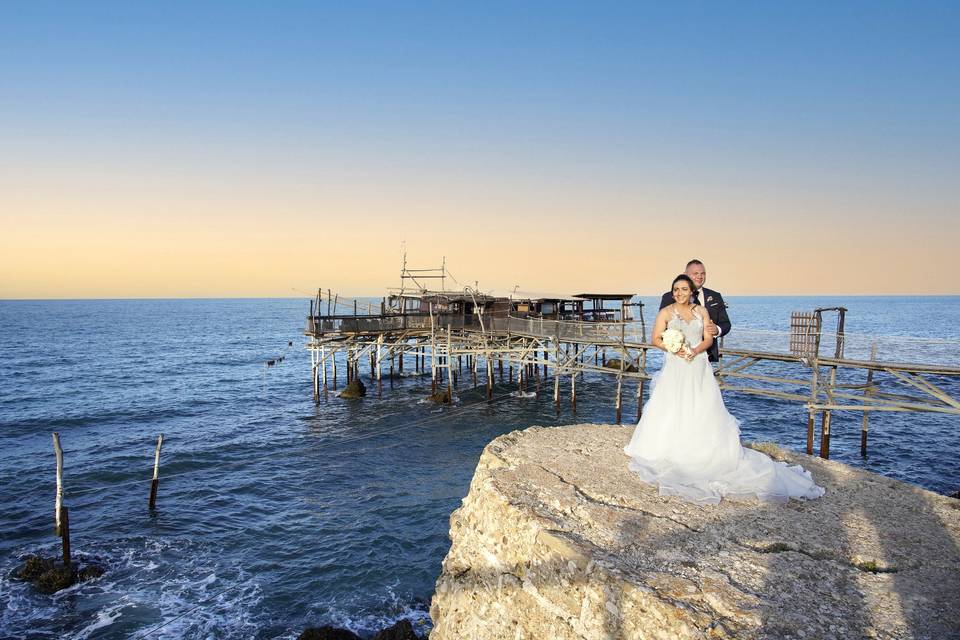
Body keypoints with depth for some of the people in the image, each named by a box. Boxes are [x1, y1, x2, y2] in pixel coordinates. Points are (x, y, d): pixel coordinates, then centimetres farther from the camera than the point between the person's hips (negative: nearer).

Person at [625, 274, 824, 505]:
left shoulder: (701, 311, 9)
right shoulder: (666, 312, 1)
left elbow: (708, 339, 5)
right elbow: (656, 339, -3)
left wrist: (695, 351, -14)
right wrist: (676, 350, -18)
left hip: (698, 369, 2)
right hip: (675, 370, -2)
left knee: (704, 411, 1)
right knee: (672, 411, -4)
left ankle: (712, 453, 8)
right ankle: (670, 451, 7)